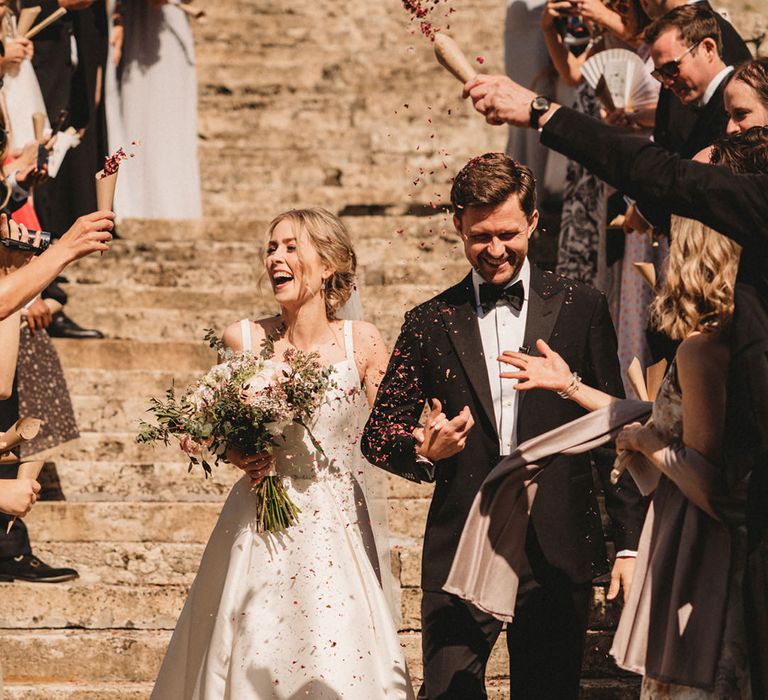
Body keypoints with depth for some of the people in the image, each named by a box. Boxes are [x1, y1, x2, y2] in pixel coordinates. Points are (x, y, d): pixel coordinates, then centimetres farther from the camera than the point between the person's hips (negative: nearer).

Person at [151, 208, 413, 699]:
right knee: (252, 661, 0)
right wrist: (238, 453, -5)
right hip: (260, 526, 1)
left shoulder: (362, 342, -3)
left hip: (336, 527, -1)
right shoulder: (244, 340, 0)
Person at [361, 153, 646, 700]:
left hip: (557, 556, 0)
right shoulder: (430, 323, 8)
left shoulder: (581, 309, 6)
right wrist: (423, 451, -10)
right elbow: (377, 433, 12)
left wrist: (631, 542, 2)